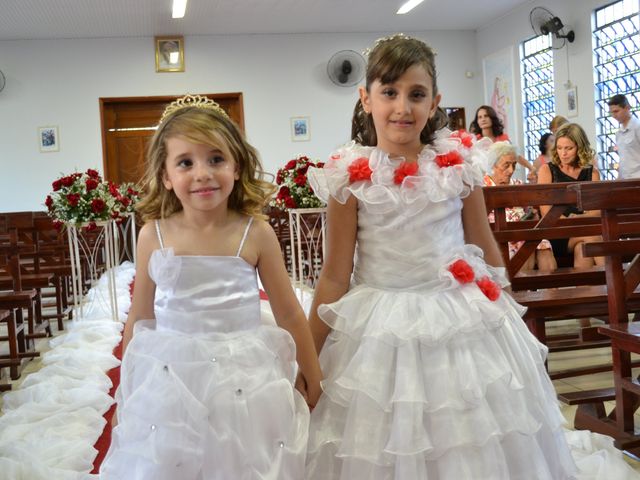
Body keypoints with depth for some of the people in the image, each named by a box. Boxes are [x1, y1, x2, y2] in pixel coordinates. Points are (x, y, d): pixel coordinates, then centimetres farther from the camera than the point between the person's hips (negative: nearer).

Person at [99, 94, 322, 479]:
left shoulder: (255, 233, -9)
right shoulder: (154, 236, -5)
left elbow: (290, 314, 0)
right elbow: (139, 320, 5)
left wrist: (314, 381, 8)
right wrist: (127, 389, 12)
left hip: (243, 385, -1)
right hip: (169, 383, 1)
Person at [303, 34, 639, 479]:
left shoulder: (459, 163, -3)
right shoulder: (351, 177, -8)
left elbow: (485, 247, 8)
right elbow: (336, 276, -4)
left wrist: (506, 312, 15)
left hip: (464, 323, 2)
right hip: (381, 329, -1)